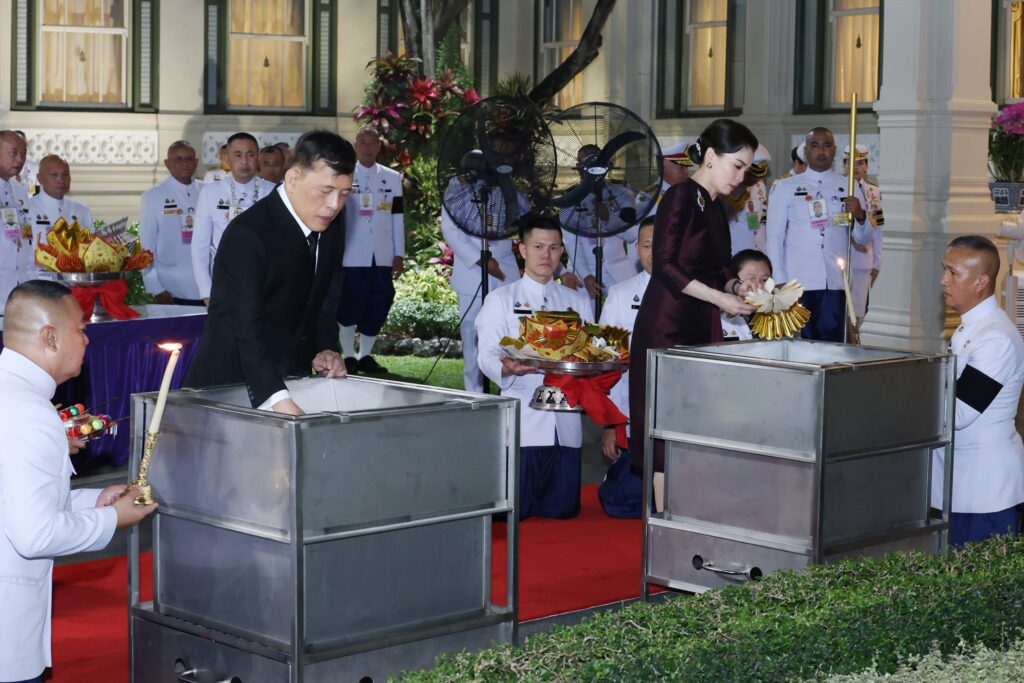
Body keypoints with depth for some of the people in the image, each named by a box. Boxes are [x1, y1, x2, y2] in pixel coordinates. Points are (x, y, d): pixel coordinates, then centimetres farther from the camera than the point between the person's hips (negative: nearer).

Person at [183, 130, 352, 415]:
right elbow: (245, 327, -31)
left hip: (292, 380, 7)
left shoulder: (331, 226, 2)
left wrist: (325, 349, -2)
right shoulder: (247, 235, -23)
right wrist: (279, 400, -41)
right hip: (230, 384, -7)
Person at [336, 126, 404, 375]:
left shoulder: (393, 178, 11)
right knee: (349, 305, -2)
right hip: (351, 257, -3)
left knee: (378, 306, 4)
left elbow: (397, 219, 11)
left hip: (382, 258, 3)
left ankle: (365, 355, 15)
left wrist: (399, 254, 7)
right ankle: (348, 356, 7)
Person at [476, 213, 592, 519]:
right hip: (522, 421, -3)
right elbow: (487, 356, -4)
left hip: (565, 423, 3)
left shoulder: (577, 301, 18)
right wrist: (507, 368, -27)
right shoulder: (501, 299, 7)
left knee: (563, 510, -2)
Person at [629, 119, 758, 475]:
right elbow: (664, 265, -16)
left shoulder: (716, 206, 16)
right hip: (668, 325, -8)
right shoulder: (681, 196, -9)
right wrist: (720, 298, -16)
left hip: (702, 326, 8)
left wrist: (739, 291, 1)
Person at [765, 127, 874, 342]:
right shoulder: (786, 188, 8)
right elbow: (774, 238, 5)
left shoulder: (849, 188, 13)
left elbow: (863, 239, 12)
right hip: (797, 283, -1)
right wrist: (780, 284, -3)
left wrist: (860, 216, -10)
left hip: (834, 284, 2)